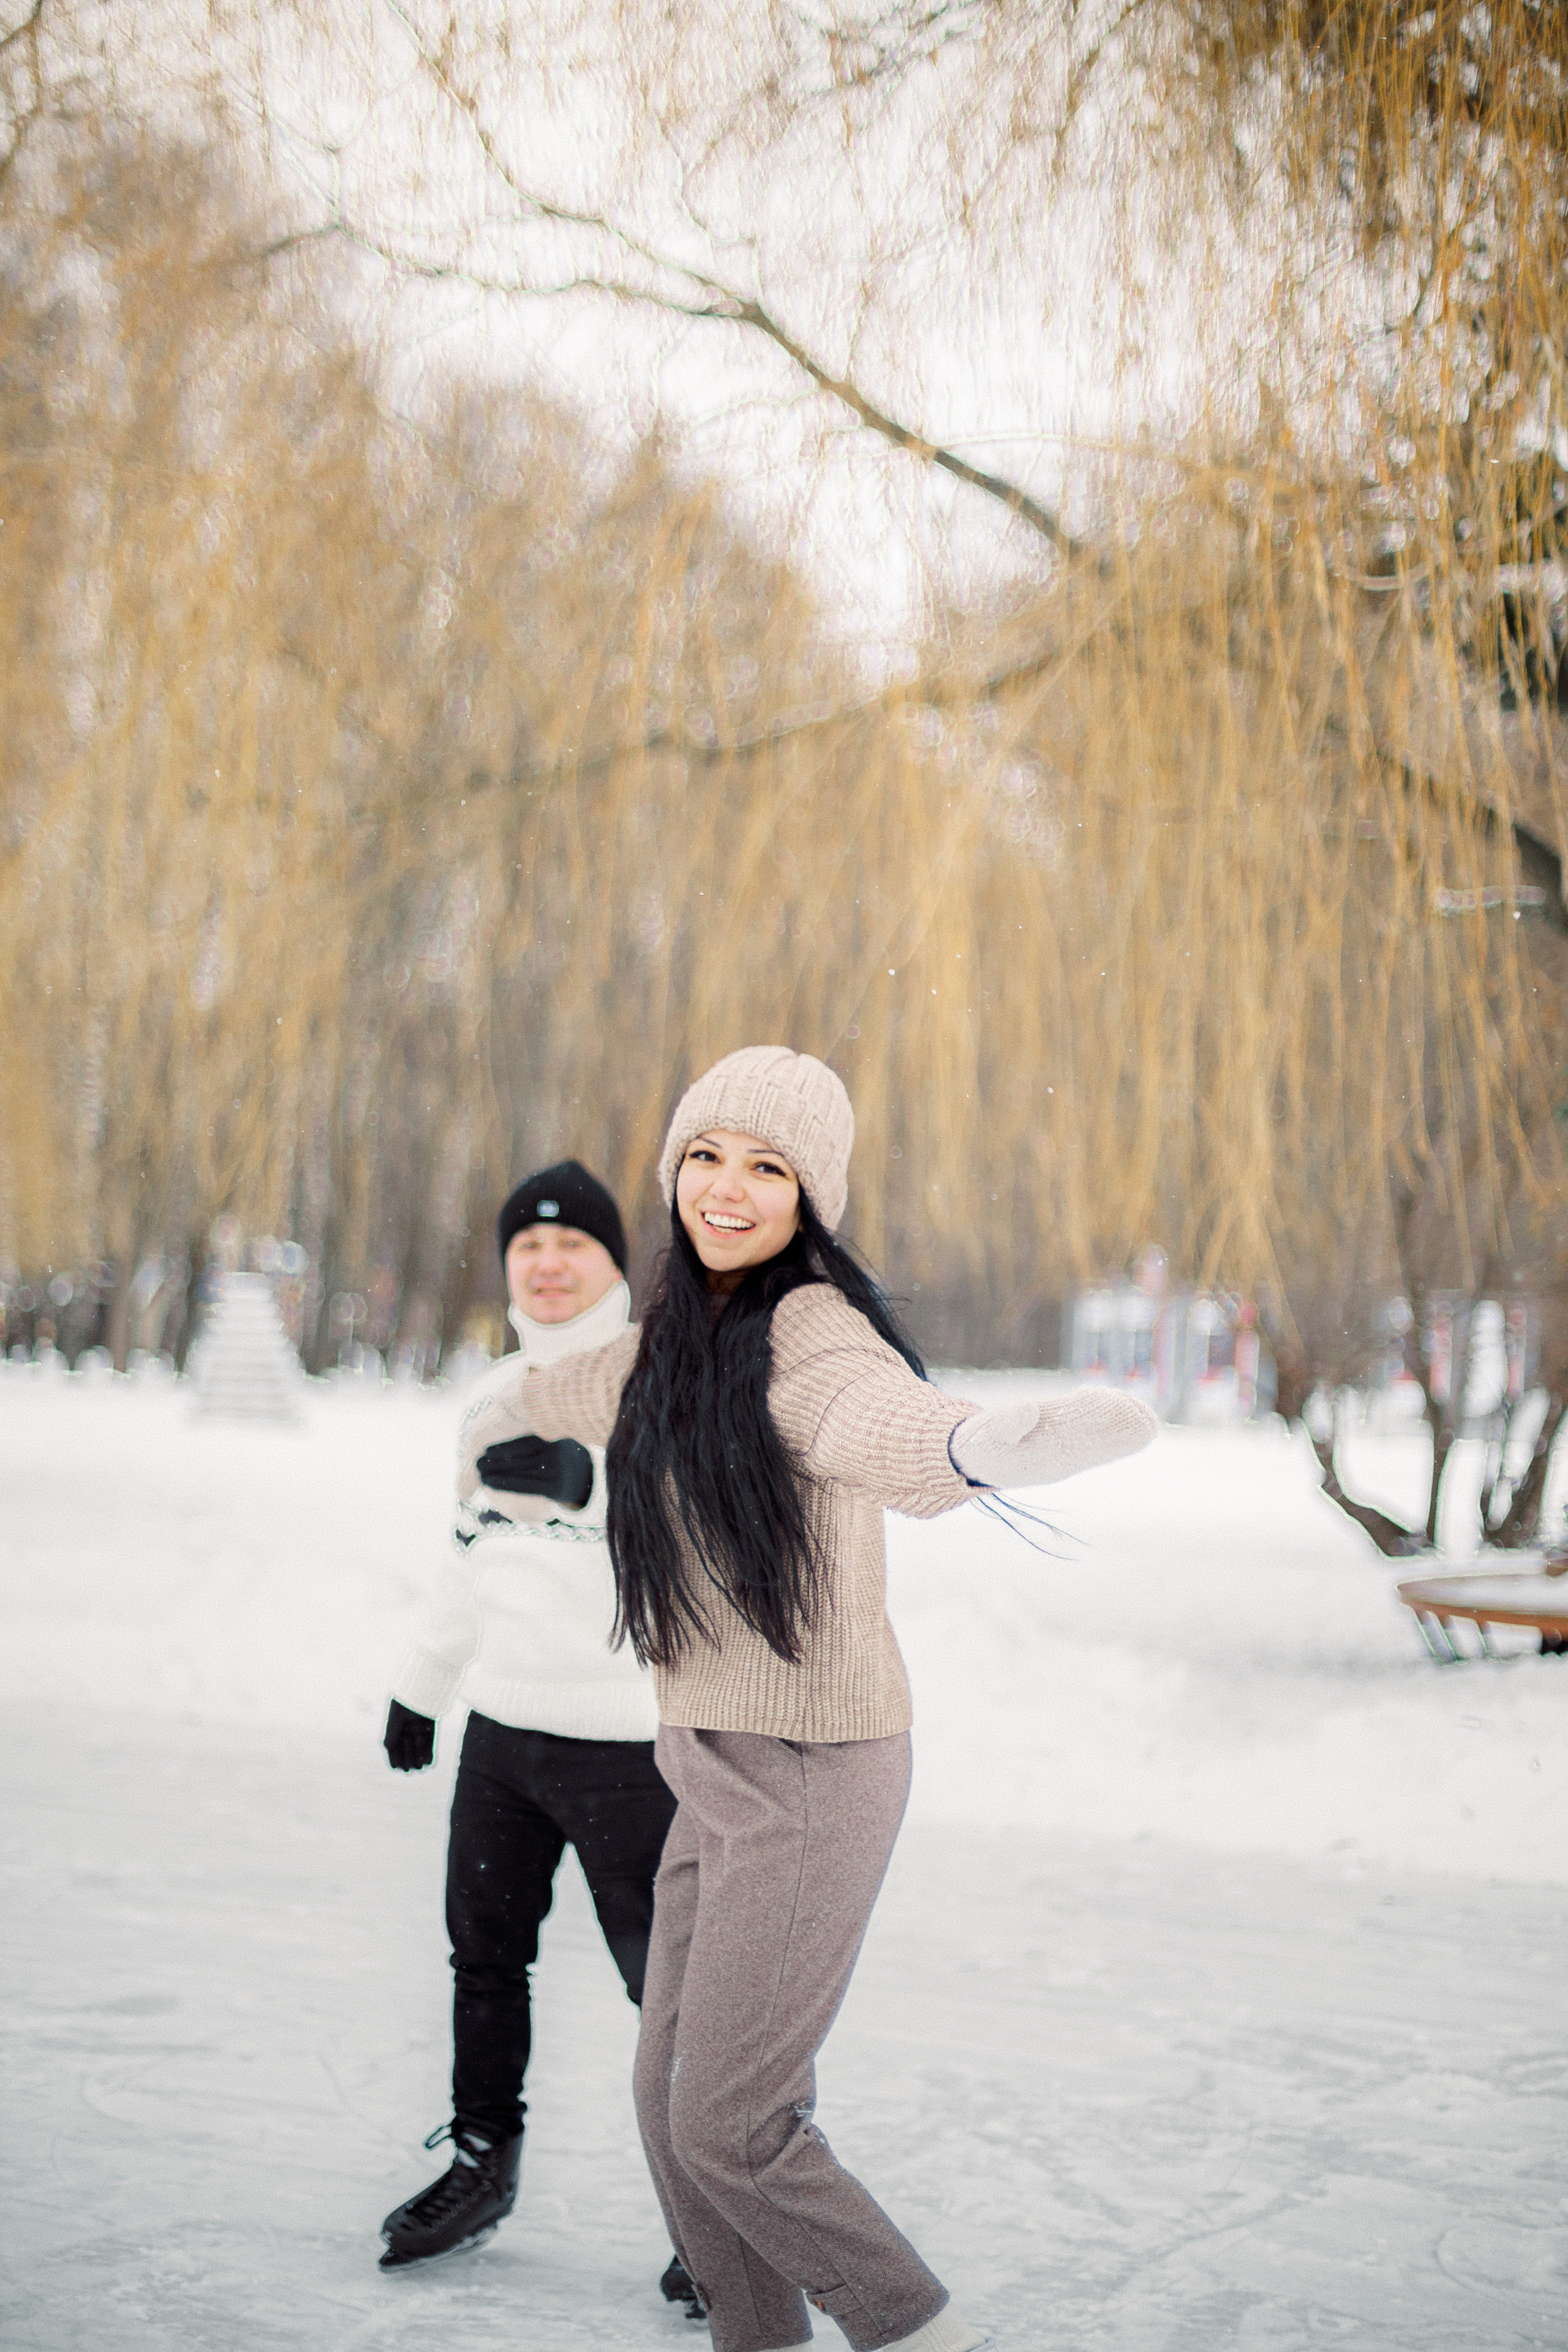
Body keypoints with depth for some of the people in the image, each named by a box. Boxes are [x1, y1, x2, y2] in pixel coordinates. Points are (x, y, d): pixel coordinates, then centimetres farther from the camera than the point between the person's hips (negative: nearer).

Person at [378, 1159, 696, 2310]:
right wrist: (424, 1681, 27)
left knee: (667, 1976, -1)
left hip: (624, 1735, -7)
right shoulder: (499, 1391, 12)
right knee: (486, 1947, 17)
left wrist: (585, 1480, -36)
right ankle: (483, 2163, 36)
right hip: (503, 1721, 7)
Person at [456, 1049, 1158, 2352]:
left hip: (812, 1775, -8)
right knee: (673, 2103, 12)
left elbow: (888, 1425, -43)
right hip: (718, 1770, 8)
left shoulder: (811, 1334, -19)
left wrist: (1003, 1440, -66)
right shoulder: (680, 1339, 8)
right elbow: (559, 1386, 31)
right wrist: (491, 1432, 53)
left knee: (728, 2125, -4)